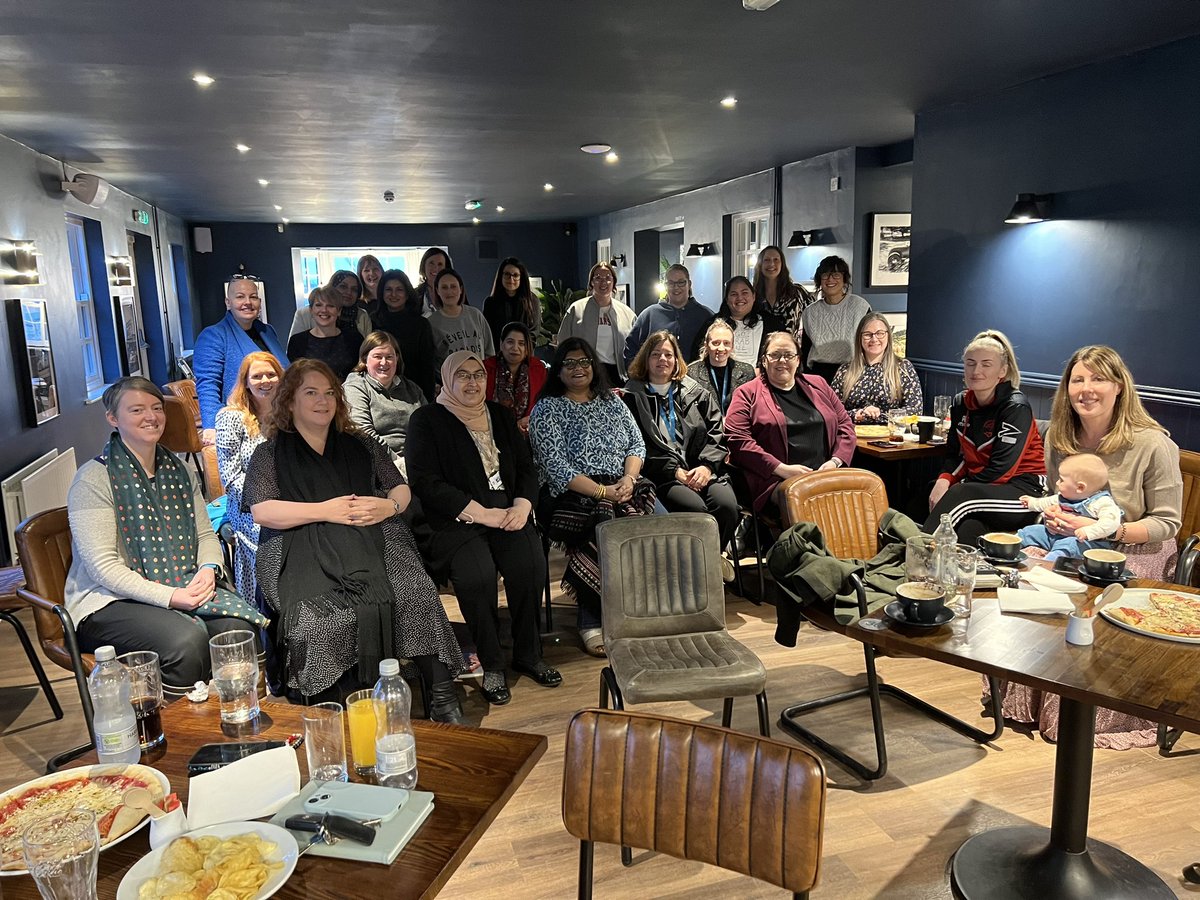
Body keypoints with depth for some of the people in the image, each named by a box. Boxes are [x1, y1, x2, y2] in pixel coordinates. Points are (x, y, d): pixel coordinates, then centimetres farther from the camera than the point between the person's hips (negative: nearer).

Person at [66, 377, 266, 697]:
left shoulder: (179, 471, 13)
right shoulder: (93, 478, -7)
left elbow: (206, 534, 16)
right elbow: (102, 566, -13)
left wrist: (209, 569, -7)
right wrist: (168, 596, -22)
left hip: (186, 589, 5)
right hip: (110, 601, -5)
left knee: (238, 627, -24)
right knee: (186, 640, -33)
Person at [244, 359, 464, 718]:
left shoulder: (360, 446, 26)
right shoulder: (271, 453, 16)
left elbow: (401, 488, 23)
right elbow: (262, 511, 1)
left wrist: (389, 506, -1)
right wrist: (325, 510, -8)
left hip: (373, 543, 2)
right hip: (304, 552, -2)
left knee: (418, 596, -27)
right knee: (318, 618, -33)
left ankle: (442, 694, -20)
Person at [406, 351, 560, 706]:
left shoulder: (500, 415, 19)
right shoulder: (427, 420, 3)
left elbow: (526, 467, 17)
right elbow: (426, 482, -8)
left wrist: (522, 505, -5)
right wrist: (481, 514, -14)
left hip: (508, 513, 4)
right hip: (456, 520, -4)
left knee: (531, 566, -23)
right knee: (477, 575, -31)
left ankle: (528, 653, -2)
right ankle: (491, 664, -11)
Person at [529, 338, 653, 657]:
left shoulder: (612, 401, 19)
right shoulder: (547, 409, 2)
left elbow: (637, 443, 14)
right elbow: (556, 468, -8)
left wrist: (628, 478, -7)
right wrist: (603, 492, -15)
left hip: (625, 489, 5)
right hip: (576, 497, -5)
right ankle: (592, 621, -16)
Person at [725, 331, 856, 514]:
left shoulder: (818, 386, 22)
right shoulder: (747, 394, 9)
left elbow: (845, 424, 22)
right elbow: (737, 440, -3)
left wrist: (835, 461, 2)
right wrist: (781, 469, -11)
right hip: (776, 479, -4)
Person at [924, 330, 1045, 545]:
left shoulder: (1016, 408, -12)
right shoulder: (960, 404, 8)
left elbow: (1001, 469, -17)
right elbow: (954, 454, 10)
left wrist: (953, 491, -19)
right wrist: (943, 481, -12)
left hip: (1025, 491, -4)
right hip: (981, 485, 4)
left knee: (960, 496, -33)